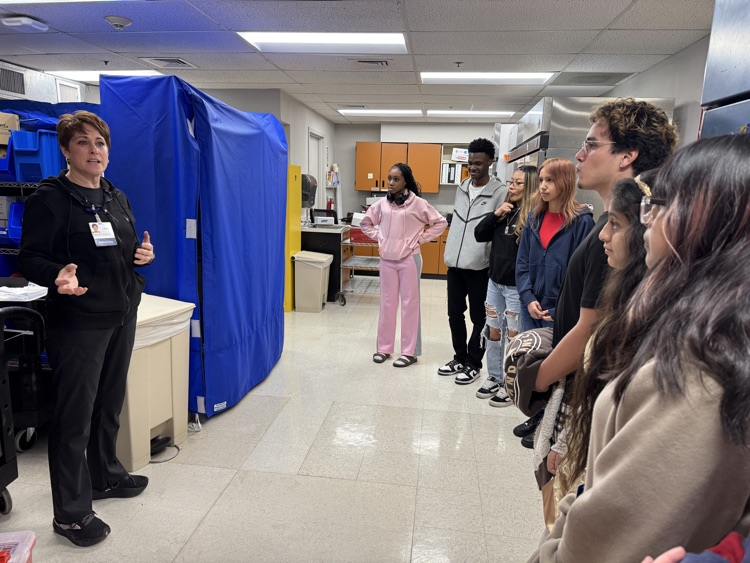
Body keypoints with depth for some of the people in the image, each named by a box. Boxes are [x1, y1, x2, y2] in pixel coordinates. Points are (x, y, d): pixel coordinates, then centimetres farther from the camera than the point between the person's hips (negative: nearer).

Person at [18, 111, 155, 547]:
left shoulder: (117, 197, 12)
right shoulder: (50, 198, -9)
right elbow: (30, 258, -12)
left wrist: (142, 254, -2)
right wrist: (56, 275, -33)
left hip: (123, 314, 7)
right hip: (77, 321, -7)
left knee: (110, 403, 18)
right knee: (75, 414, 1)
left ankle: (105, 476, 38)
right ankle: (71, 513, 15)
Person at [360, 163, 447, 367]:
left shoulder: (417, 203, -7)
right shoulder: (382, 203, 4)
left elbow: (441, 222, -3)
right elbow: (366, 223, 18)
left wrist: (419, 239, -6)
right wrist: (379, 238, 5)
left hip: (409, 259, -4)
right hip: (387, 259, 4)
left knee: (409, 304, 3)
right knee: (387, 303, 10)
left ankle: (409, 351, 11)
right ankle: (384, 348, 20)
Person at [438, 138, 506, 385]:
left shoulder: (499, 192, -10)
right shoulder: (461, 188, 9)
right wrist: (450, 253, 16)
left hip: (479, 266, -6)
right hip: (454, 263, 6)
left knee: (478, 318, 6)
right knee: (454, 315, 13)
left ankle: (473, 364, 20)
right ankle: (460, 358, 29)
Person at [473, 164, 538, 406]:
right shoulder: (504, 211, 6)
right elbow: (479, 235, 5)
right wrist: (495, 214, -6)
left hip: (516, 286, -7)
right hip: (495, 282, 7)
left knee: (513, 337, 6)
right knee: (493, 332, 16)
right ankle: (494, 377, 32)